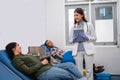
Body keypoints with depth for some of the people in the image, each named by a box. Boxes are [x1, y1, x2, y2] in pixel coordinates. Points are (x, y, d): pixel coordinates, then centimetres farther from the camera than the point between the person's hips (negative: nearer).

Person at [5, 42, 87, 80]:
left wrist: (44, 60, 7)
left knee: (70, 65, 0)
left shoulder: (24, 55, 24)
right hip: (43, 73, -10)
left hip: (49, 67, 10)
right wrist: (42, 63, -10)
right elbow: (28, 71, -17)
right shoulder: (16, 60, -5)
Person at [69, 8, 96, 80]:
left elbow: (94, 38, 2)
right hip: (78, 51, 2)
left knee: (89, 70, 2)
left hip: (88, 50, -2)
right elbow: (70, 40, 12)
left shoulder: (89, 25, 2)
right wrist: (74, 38, -10)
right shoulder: (74, 27, 9)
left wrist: (86, 37, -14)